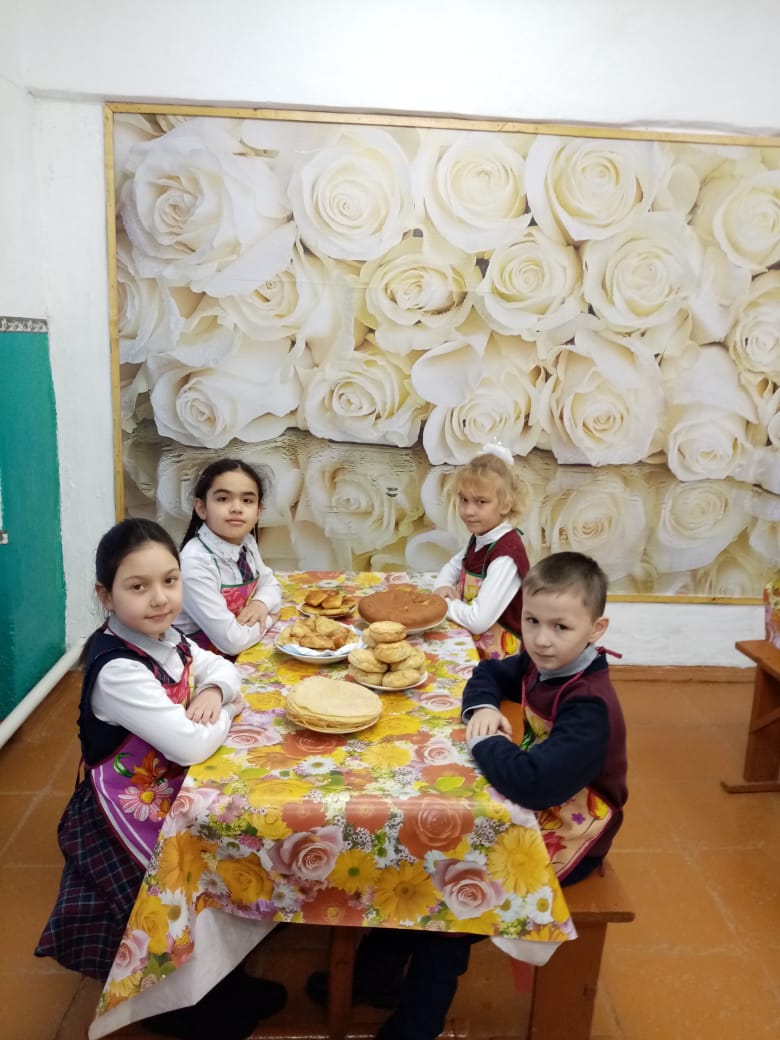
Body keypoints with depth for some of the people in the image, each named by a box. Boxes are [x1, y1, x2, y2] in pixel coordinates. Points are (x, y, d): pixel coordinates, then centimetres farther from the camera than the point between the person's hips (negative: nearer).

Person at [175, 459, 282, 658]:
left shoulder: (247, 542, -3)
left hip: (243, 654, 6)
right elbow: (232, 641, -25)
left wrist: (261, 604, -7)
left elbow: (270, 584, 14)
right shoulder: (195, 563, -24)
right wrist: (268, 618, -8)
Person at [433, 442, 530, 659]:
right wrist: (442, 587, -4)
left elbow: (478, 621, -30)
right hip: (471, 640, 8)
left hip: (497, 654, -7)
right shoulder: (479, 538, 1)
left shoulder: (506, 556, -25)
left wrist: (444, 603, -13)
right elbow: (451, 567, 18)